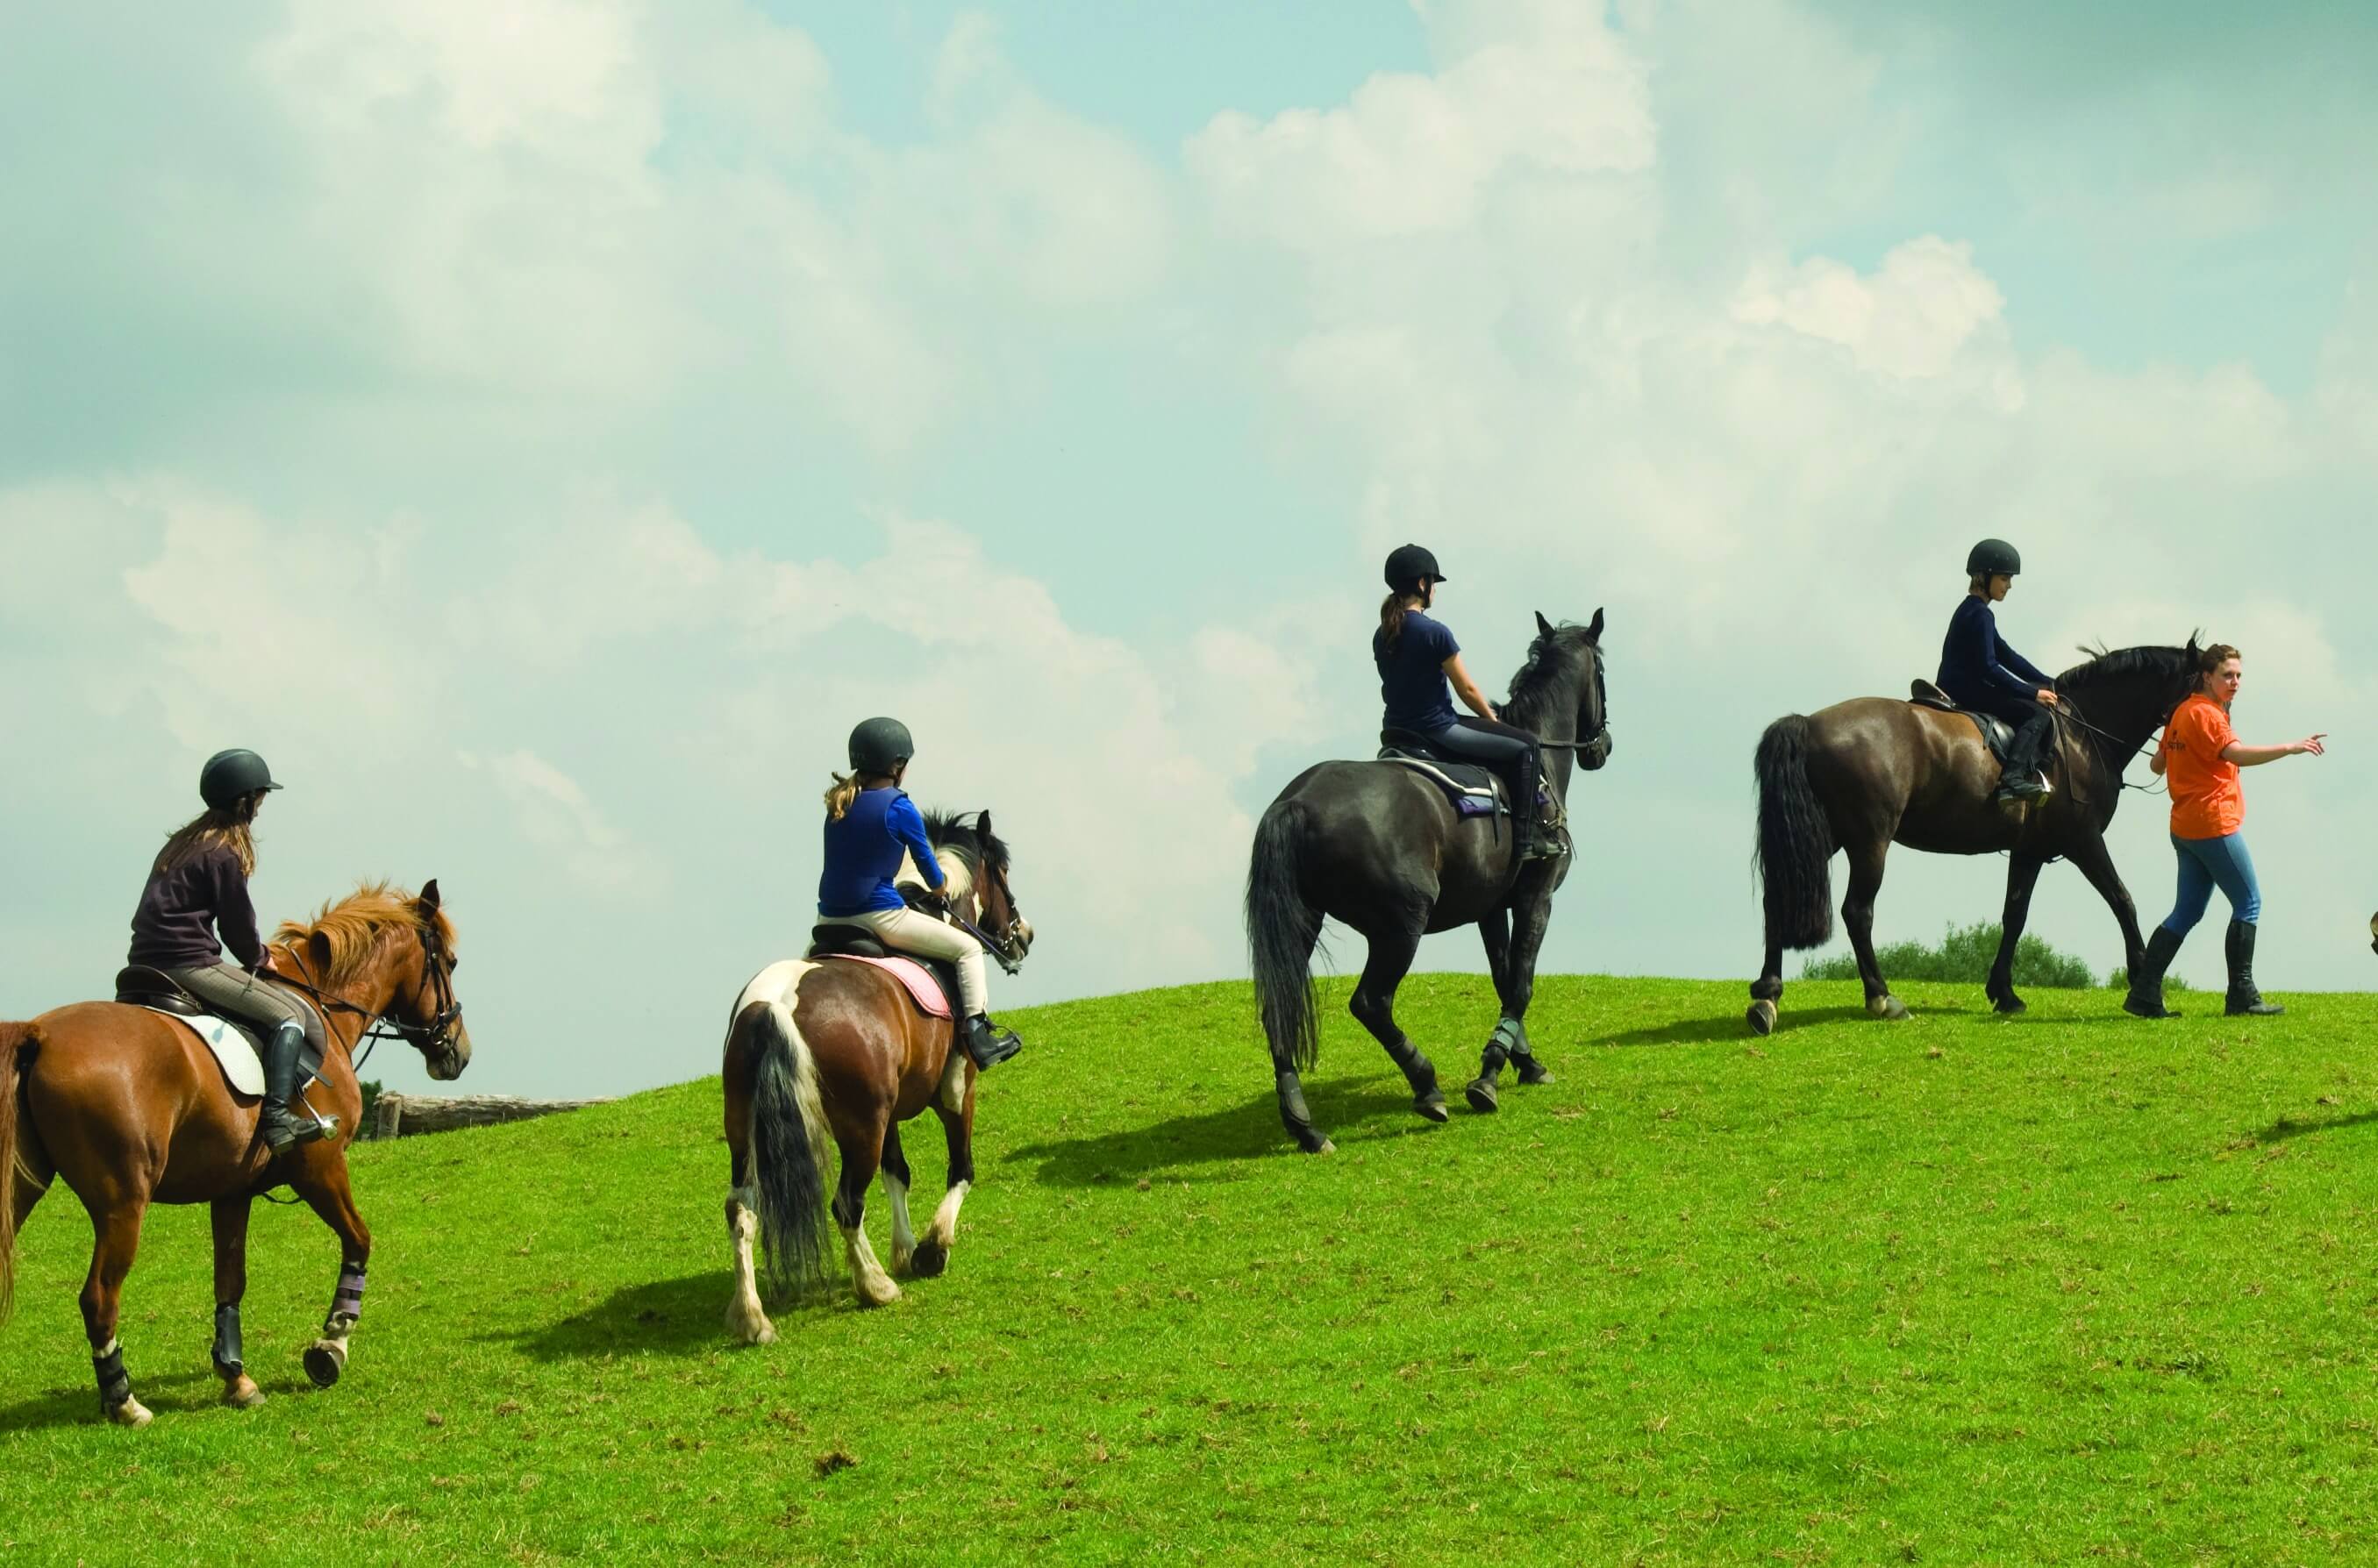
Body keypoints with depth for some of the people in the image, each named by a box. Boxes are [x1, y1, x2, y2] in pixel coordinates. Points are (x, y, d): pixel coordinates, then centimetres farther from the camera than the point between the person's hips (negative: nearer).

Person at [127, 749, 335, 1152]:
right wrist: (260, 958, 16)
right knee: (290, 1015, -7)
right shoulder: (225, 853, -8)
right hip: (189, 964, -9)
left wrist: (255, 953, 24)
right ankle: (276, 1117, -23)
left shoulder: (182, 842, 19)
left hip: (147, 963, 9)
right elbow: (237, 924, -6)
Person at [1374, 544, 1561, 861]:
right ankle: (1527, 837, 0)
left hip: (1398, 729, 9)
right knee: (1527, 747, 2)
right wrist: (1493, 720, 6)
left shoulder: (1382, 637, 5)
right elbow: (1468, 690, -12)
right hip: (1437, 731, -9)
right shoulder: (1435, 632, -18)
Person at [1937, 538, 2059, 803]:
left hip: (1959, 689, 11)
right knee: (2037, 714, -18)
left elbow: (2006, 656, 21)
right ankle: (2014, 777, -35)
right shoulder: (1980, 614, -13)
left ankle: (2027, 771, 5)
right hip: (1967, 690, -11)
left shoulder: (1971, 611, 19)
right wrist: (2034, 693, -17)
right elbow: (1988, 668, -20)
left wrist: (2047, 683, 14)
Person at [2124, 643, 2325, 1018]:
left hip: (2185, 828, 10)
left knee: (2187, 913, 10)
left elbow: (2157, 764, 23)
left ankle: (2144, 993, 4)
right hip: (2214, 825, -10)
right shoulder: (2205, 714, -13)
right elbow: (2237, 754, -30)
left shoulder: (2182, 712, 16)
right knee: (2249, 903, -2)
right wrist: (2289, 748, -36)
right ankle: (2241, 995, -3)